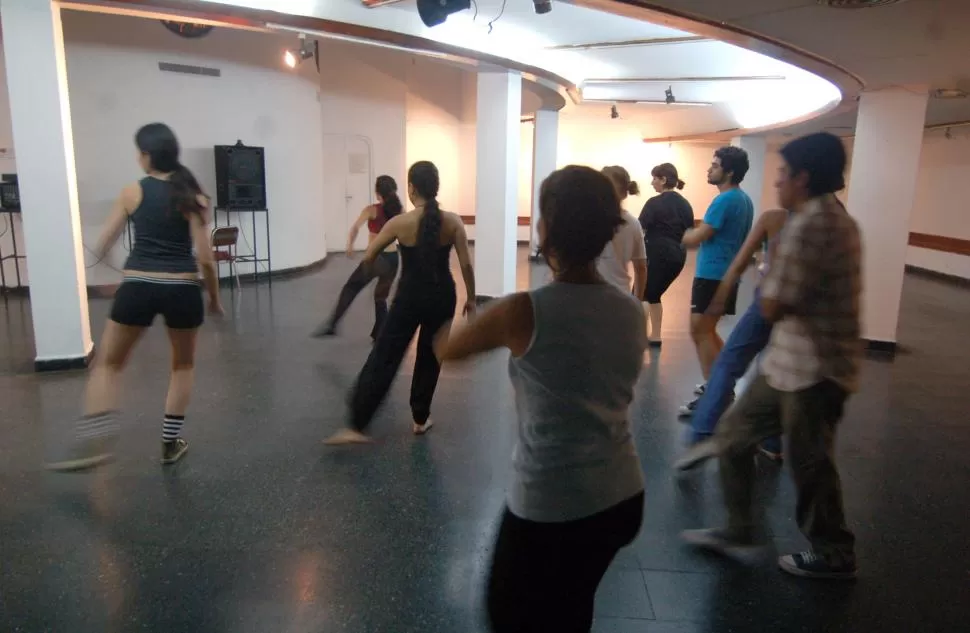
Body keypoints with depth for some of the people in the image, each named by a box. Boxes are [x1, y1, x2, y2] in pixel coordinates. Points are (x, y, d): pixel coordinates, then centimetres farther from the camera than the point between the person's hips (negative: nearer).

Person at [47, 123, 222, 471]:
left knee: (107, 364, 17)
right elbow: (205, 257, -4)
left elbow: (101, 249, 10)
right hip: (182, 289, 1)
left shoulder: (132, 193, 3)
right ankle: (171, 443, 23)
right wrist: (214, 297, 9)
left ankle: (95, 440, 4)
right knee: (183, 364, 22)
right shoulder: (192, 196, 2)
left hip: (138, 286, 0)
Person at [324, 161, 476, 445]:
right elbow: (466, 265, -6)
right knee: (430, 357, 19)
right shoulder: (452, 222, -6)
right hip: (441, 297, 2)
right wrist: (471, 298, 6)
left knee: (383, 357, 2)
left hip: (409, 297, -2)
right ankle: (420, 419, 28)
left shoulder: (400, 223, -9)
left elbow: (368, 257, -2)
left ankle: (356, 426, 1)